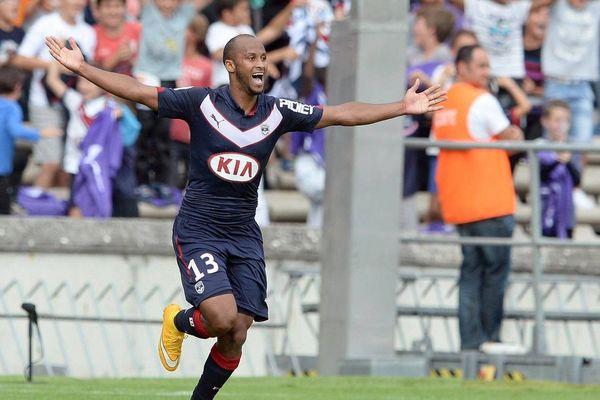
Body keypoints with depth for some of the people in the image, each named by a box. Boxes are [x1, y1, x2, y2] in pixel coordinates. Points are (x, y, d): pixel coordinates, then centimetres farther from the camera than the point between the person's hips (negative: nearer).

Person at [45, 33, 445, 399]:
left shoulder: (278, 112, 1)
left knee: (235, 338, -2)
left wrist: (403, 107, 3)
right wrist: (81, 67, -12)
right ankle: (179, 322, 14)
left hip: (244, 236, 4)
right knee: (223, 318, -22)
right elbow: (138, 92, -7)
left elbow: (343, 114, 7)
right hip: (198, 230, -4)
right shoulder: (202, 102, -9)